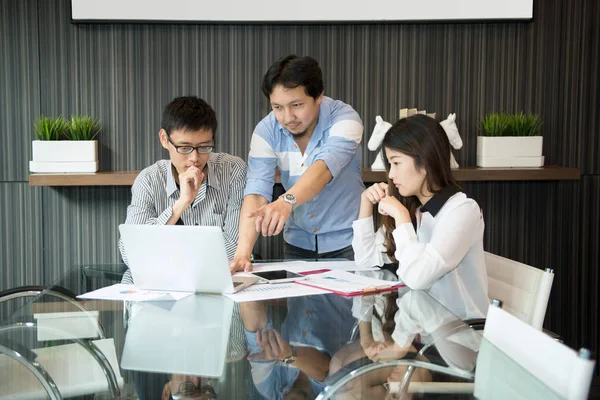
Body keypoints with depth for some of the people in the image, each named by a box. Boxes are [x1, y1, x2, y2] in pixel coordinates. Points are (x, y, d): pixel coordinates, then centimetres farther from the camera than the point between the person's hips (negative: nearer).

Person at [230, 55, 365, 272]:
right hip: (298, 242, 2)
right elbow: (256, 191, -19)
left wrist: (286, 202, -52)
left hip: (346, 241, -2)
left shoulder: (344, 119, -16)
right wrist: (242, 253, -33)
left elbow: (324, 169, -33)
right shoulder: (266, 130, -9)